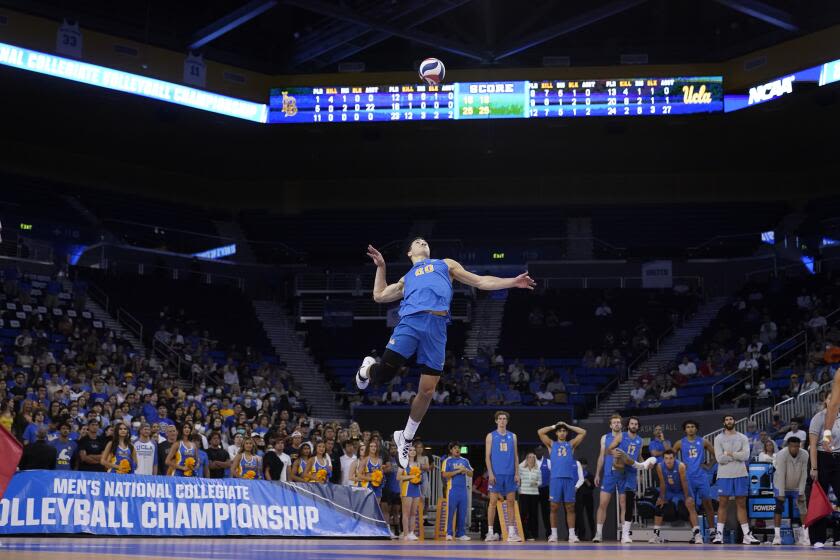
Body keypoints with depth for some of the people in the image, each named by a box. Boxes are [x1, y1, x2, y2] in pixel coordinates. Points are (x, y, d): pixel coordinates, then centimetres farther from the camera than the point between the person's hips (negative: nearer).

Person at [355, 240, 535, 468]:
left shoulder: (445, 264, 30)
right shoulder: (406, 279, 33)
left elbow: (480, 281, 26)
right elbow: (379, 296, 29)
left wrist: (513, 282, 17)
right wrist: (381, 266, 27)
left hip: (436, 327, 0)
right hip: (411, 321, 0)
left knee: (427, 391, -2)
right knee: (382, 375, -15)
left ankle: (405, 438, 19)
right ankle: (368, 367, 23)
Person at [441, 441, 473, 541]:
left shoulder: (465, 461, 15)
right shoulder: (447, 461, 2)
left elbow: (471, 474, 15)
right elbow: (444, 474, -9)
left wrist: (465, 470, -5)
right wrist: (457, 471, -12)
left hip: (463, 489, 4)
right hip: (452, 489, -4)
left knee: (462, 512, 4)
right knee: (451, 512, -5)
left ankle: (461, 533, 9)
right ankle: (449, 533, 0)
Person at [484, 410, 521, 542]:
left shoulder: (512, 436, 12)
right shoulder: (491, 436, 4)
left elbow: (515, 456, 12)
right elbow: (487, 456, 0)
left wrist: (517, 473, 3)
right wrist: (490, 473, -10)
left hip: (510, 474, 3)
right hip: (496, 474, -3)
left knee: (511, 501, 2)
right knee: (493, 502, -2)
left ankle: (511, 533, 5)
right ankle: (490, 532, 3)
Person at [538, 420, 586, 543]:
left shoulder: (571, 444, 17)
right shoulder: (551, 444, 14)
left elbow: (583, 432, 11)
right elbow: (540, 432, 6)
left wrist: (568, 426, 16)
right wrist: (553, 426, 13)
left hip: (569, 479, 1)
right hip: (555, 478, -1)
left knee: (570, 507, 1)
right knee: (554, 507, 0)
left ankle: (572, 534, 2)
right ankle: (553, 534, 5)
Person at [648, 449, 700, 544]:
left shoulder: (681, 466, -32)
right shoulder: (660, 467, -24)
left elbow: (684, 483, -23)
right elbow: (662, 484, -13)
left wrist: (687, 499, -19)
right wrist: (662, 499, -10)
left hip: (682, 490, -3)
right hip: (669, 491, 3)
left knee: (690, 505, -20)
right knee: (659, 506, -6)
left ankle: (697, 534, -18)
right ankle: (656, 534, 3)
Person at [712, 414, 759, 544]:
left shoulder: (743, 438, 7)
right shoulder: (719, 438, 3)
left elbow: (746, 456, -8)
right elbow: (719, 458, -9)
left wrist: (730, 453, -10)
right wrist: (738, 455, -7)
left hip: (740, 475, 1)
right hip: (724, 475, -1)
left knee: (742, 504, 5)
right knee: (723, 504, 0)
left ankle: (747, 535, 6)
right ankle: (719, 534, 2)